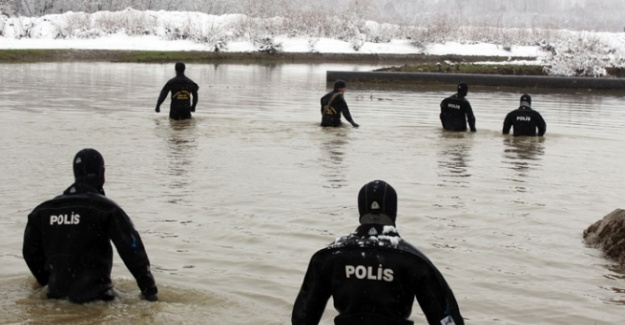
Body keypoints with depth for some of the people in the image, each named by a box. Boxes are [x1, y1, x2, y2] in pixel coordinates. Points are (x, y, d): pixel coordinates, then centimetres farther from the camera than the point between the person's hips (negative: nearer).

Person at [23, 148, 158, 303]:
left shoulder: (43, 210, 11)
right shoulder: (107, 209, -4)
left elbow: (30, 251, 19)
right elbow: (132, 250, -6)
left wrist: (45, 280, 34)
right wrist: (149, 289, -1)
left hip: (56, 294, 5)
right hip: (95, 295, -5)